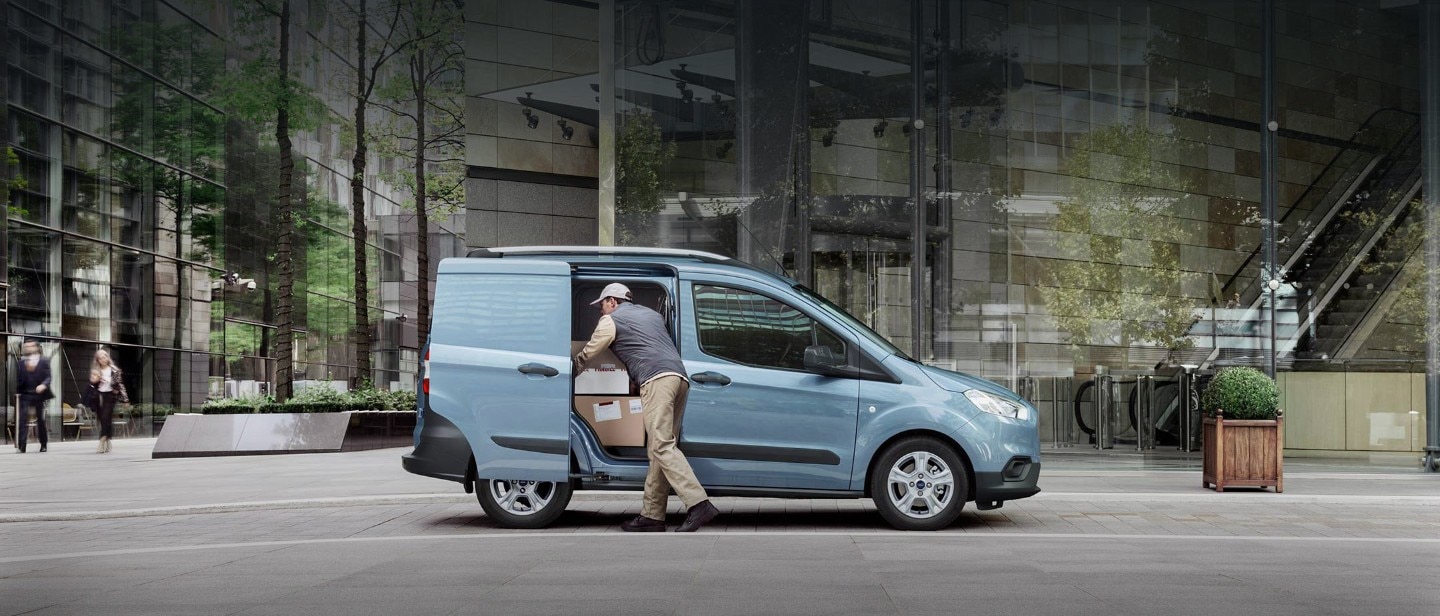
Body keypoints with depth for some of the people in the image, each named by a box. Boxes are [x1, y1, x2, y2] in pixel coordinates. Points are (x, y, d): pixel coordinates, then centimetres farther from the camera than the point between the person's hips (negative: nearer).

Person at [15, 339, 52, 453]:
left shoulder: (44, 361, 2)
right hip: (25, 395, 1)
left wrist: (43, 385, -24)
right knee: (22, 419, -9)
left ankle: (44, 445, 18)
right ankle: (22, 445, -11)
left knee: (40, 419, 7)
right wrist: (17, 392, -1)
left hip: (39, 394, -1)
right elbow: (19, 379, 7)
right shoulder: (22, 362, 7)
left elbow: (48, 377, -5)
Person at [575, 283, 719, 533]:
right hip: (679, 377, 8)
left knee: (662, 447, -15)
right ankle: (652, 515, 5)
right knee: (659, 449, 7)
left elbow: (586, 355, 17)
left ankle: (699, 504, -29)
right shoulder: (651, 314, 33)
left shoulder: (611, 320, 12)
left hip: (657, 379, -8)